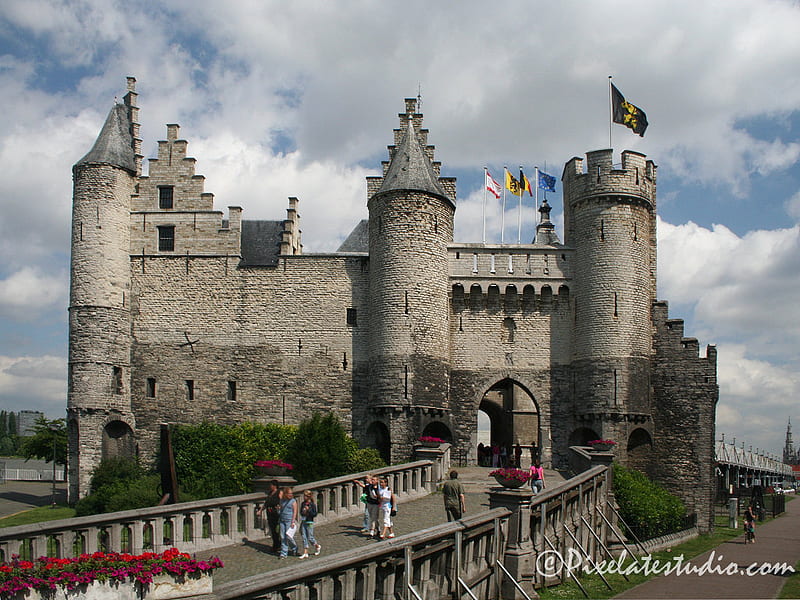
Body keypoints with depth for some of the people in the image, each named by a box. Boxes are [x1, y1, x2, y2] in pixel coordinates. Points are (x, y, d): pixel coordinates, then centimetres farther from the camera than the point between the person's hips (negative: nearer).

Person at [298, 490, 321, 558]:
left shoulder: (312, 504, -9)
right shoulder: (303, 504, 7)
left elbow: (315, 514, -11)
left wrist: (308, 510, -21)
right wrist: (302, 513, -5)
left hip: (309, 523, -5)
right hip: (303, 522, 5)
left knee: (310, 538, 1)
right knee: (304, 538, 3)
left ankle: (318, 546, 28)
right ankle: (305, 553, 7)